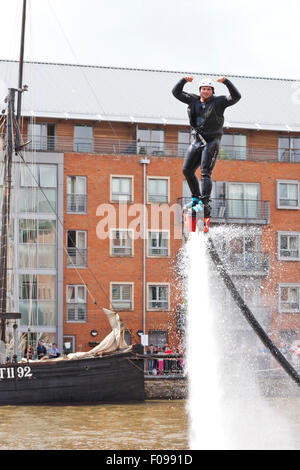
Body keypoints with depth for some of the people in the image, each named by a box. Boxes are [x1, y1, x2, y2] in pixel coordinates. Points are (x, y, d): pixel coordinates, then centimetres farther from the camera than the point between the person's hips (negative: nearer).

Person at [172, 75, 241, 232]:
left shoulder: (219, 101, -1)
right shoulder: (193, 100, 10)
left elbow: (236, 97, -12)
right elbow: (176, 92, 13)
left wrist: (226, 82, -20)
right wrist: (184, 80, -3)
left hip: (211, 141, -6)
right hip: (197, 140, 6)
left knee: (205, 173, -14)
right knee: (187, 170, 5)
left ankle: (204, 202, -17)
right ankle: (196, 198, 21)